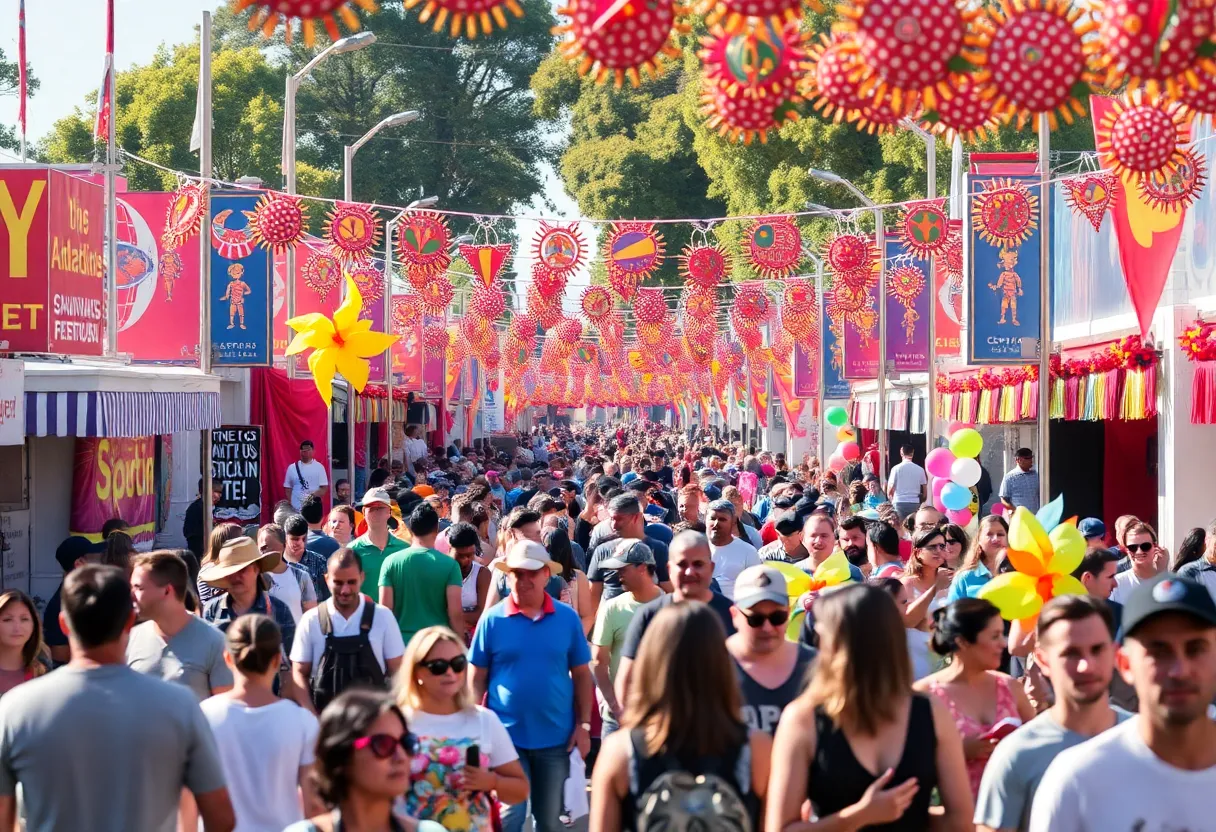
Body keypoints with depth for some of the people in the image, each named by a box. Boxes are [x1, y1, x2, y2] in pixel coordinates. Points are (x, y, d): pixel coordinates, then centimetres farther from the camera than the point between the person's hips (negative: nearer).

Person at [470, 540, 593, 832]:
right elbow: (477, 679, 0)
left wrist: (583, 725, 1)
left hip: (556, 736, 2)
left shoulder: (567, 618, 0)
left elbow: (581, 675, 6)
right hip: (506, 735, -2)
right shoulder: (492, 620, -4)